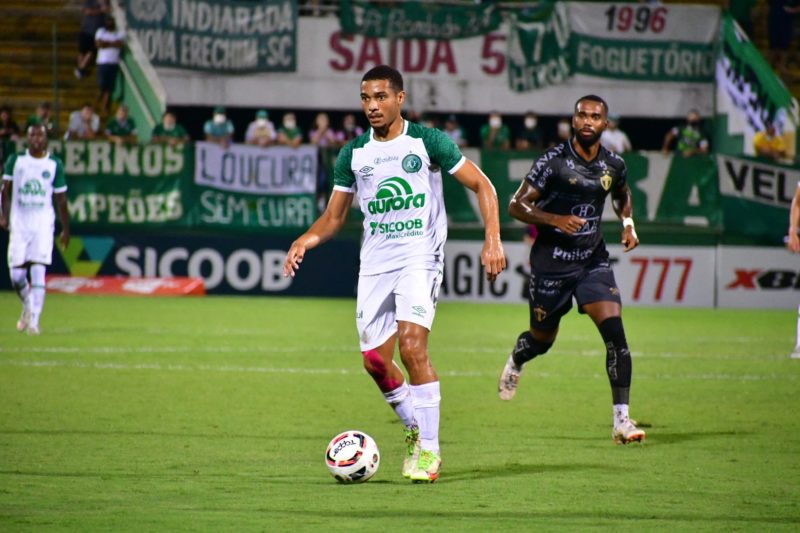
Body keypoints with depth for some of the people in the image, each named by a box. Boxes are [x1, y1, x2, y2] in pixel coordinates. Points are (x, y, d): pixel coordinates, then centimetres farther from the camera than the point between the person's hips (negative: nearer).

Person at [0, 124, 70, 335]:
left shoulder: (55, 164, 5)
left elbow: (61, 199, 9)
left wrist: (65, 229, 8)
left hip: (43, 223, -1)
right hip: (19, 223, 1)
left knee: (38, 272, -12)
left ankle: (34, 320, -12)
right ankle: (27, 306, 30)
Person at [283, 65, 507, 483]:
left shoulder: (427, 141, -3)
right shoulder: (353, 154, 9)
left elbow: (482, 186, 0)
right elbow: (334, 216, 15)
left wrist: (493, 240, -12)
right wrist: (307, 239, -6)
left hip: (420, 256, -5)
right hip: (374, 261, 5)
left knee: (412, 346, -20)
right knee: (375, 359, 2)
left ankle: (428, 449, -12)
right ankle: (416, 429, 26)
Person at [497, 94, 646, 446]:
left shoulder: (613, 165, 1)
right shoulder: (554, 160, -13)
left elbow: (622, 196, 25)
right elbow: (516, 205, -11)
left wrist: (628, 223, 5)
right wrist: (555, 219, -26)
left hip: (593, 260, 3)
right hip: (551, 262, -3)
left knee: (614, 331, -16)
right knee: (543, 339, 12)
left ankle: (622, 420, -15)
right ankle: (516, 361, 52)